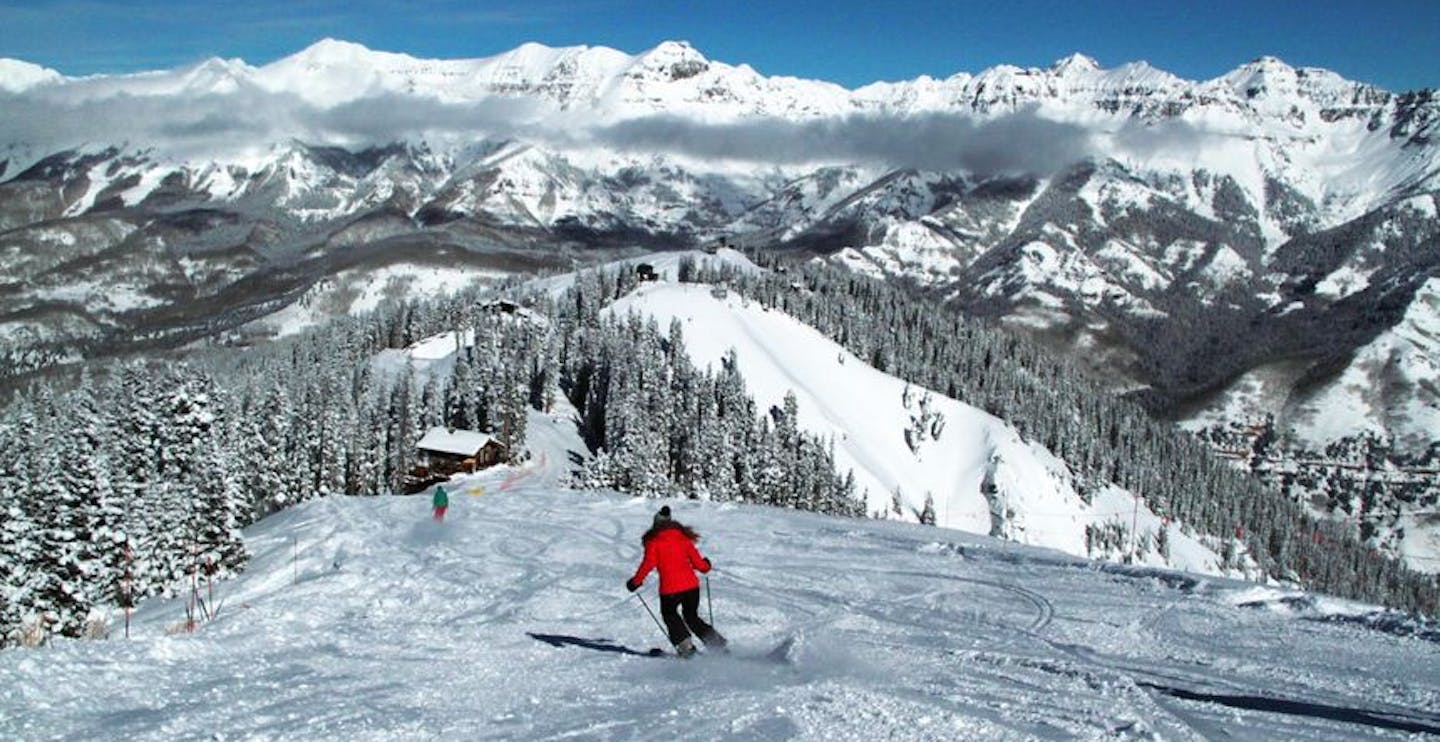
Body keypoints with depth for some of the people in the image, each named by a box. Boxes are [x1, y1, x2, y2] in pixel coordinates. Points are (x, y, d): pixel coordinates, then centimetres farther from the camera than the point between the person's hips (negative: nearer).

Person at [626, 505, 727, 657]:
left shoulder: (654, 541, 0)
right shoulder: (683, 537, 9)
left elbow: (648, 563, -10)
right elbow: (698, 562, 9)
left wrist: (636, 581, 2)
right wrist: (706, 565, 31)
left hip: (670, 588, -4)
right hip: (691, 585, 4)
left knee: (669, 614, 25)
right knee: (691, 616, 25)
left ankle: (685, 645, 14)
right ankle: (715, 641, 10)